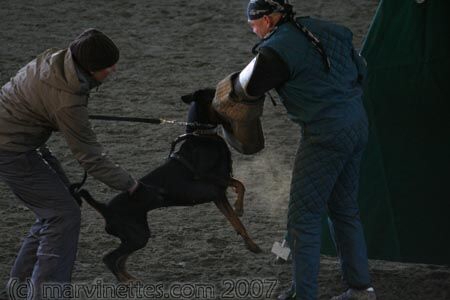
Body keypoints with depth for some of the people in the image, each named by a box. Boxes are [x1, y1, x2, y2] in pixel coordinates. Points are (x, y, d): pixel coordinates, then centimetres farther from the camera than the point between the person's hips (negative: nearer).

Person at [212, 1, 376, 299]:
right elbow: (360, 69, 18)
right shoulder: (322, 29, 11)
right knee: (345, 209, 18)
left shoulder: (278, 48, -12)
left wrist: (232, 85, 18)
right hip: (357, 124, 8)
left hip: (326, 134, -8)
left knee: (304, 215, -1)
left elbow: (248, 89, -3)